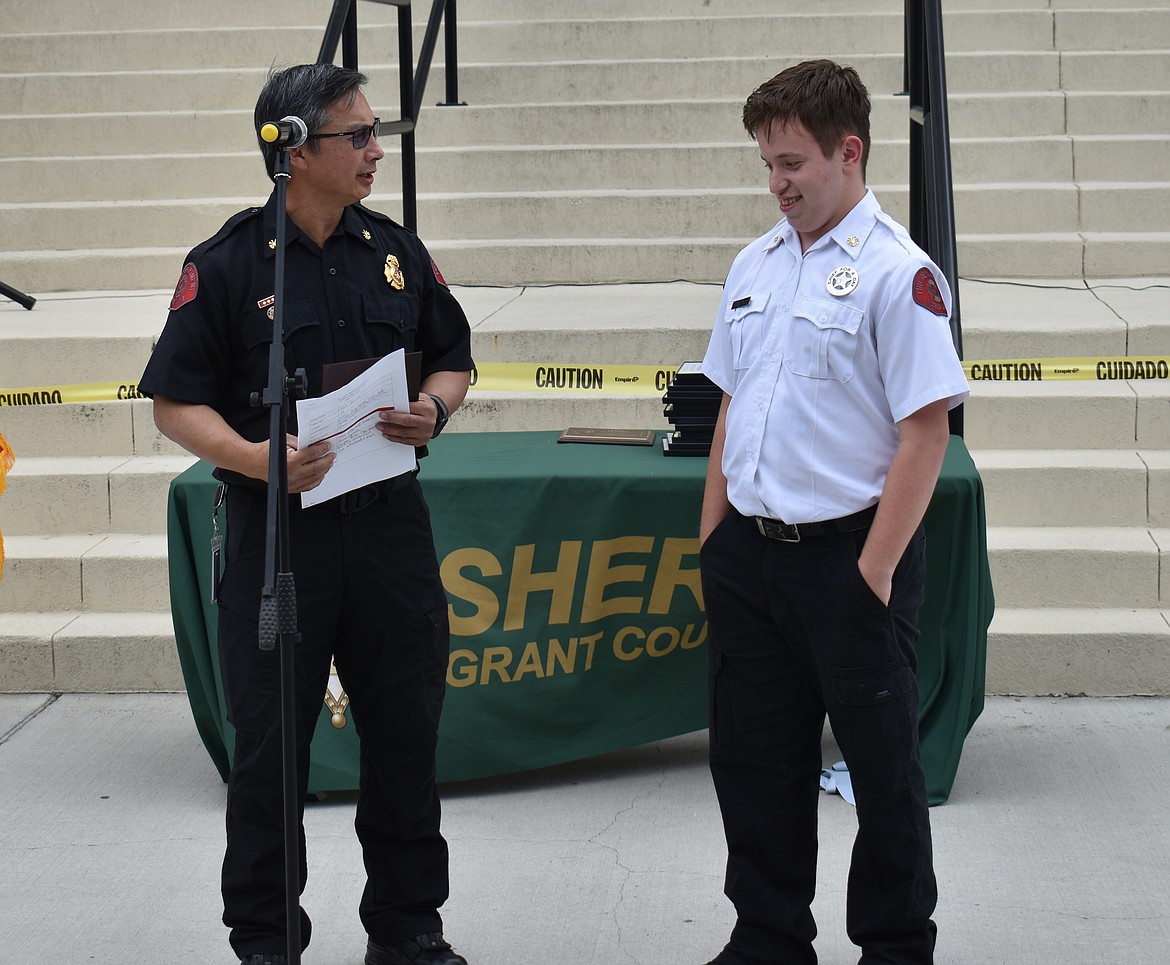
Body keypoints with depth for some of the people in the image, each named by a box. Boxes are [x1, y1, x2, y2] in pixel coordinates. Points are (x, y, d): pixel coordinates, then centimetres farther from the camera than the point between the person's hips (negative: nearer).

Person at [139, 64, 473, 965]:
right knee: (271, 747, 4)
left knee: (406, 731, 10)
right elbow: (176, 401, -6)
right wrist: (255, 458, -21)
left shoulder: (397, 253, 8)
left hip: (389, 520, 4)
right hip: (278, 527, -4)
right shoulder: (228, 265, -6)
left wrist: (434, 409, -4)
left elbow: (453, 361, 18)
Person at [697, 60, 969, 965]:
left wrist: (875, 569, -17)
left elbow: (925, 430, -15)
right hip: (749, 552, 7)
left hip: (847, 553, -7)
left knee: (882, 765, 6)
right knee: (755, 760, 13)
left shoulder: (897, 273, -12)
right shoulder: (755, 267, 11)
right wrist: (713, 540, 11)